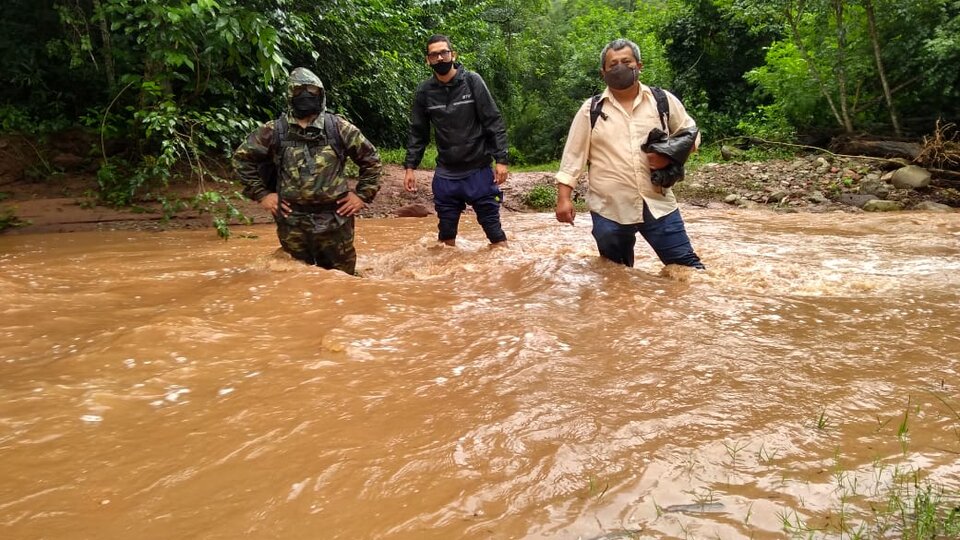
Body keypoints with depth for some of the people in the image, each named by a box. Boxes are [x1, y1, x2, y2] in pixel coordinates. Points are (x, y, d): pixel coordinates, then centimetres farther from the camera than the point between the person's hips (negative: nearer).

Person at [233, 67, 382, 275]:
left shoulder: (338, 128, 0)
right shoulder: (274, 130, 1)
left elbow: (370, 158, 8)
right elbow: (242, 157, 10)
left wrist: (362, 195, 2)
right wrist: (261, 194, 5)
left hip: (335, 220, 0)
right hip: (292, 223, 1)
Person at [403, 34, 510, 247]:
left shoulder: (472, 81, -7)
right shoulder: (424, 91, 1)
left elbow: (494, 123, -7)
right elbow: (418, 132, 9)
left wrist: (501, 160, -12)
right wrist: (410, 167, 3)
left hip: (478, 170, -2)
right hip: (446, 174, 3)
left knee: (493, 228, 3)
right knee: (446, 232, 11)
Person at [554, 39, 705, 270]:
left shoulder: (663, 100, 4)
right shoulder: (591, 109, 2)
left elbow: (689, 132, 12)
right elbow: (573, 155, 2)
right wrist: (564, 198, -6)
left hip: (657, 204, 0)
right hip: (609, 209, 0)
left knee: (687, 265, 1)